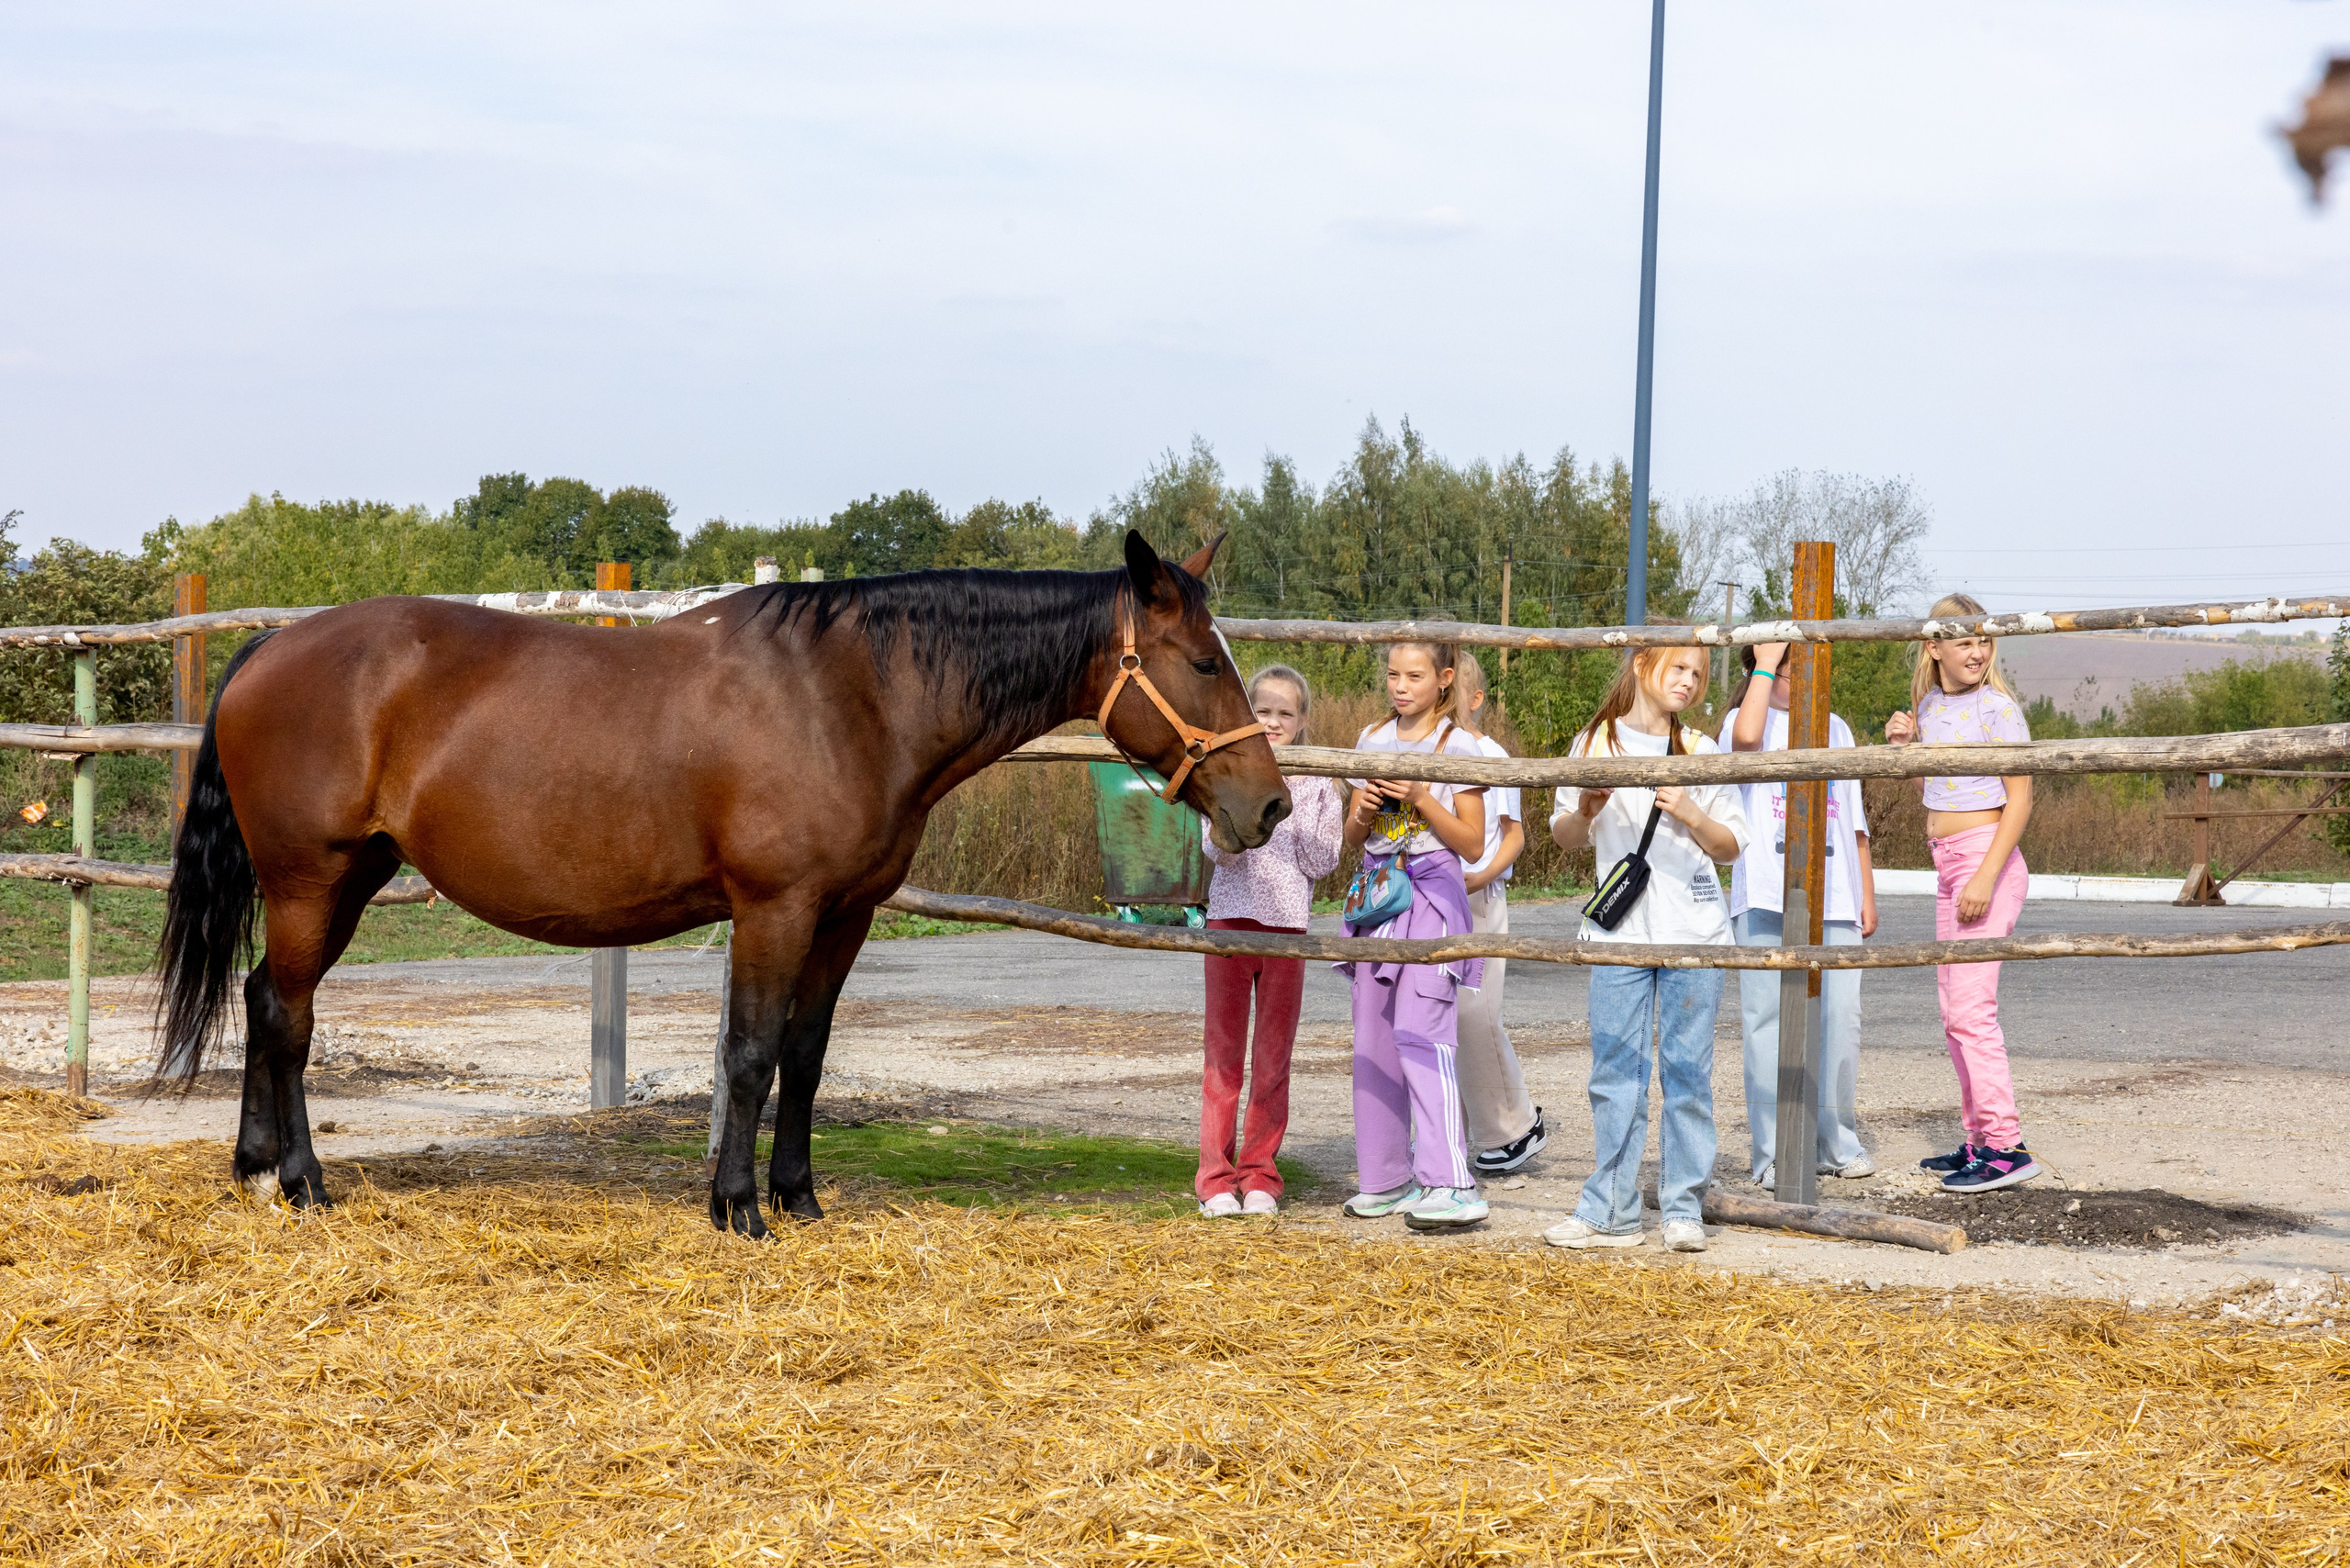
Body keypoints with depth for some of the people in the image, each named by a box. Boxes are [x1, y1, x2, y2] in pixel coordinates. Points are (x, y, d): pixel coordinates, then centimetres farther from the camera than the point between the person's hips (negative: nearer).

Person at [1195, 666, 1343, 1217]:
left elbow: (1322, 863, -1)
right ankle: (1215, 1177, 5)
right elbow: (1217, 851, -6)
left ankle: (1260, 1174, 11)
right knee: (1224, 1053, 2)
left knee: (1273, 1056, 4)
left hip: (1287, 924, 1)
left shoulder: (1316, 784, 6)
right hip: (1231, 918, -1)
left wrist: (1291, 809, -10)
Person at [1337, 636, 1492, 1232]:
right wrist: (1365, 808, -6)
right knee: (1373, 1039, 7)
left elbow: (1473, 844, -6)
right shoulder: (1373, 741, 12)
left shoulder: (1458, 748, -3)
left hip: (1432, 897, -6)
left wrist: (1421, 799, -16)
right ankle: (1385, 1178, 15)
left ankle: (1450, 1183, -22)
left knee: (1420, 1035, -17)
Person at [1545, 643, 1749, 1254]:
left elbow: (1731, 847, 9)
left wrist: (1689, 814, -9)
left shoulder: (1701, 751, 9)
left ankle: (1685, 1210, 6)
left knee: (1688, 1071, 1)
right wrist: (1585, 810, -8)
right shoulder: (1594, 745, 8)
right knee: (1616, 1072, -1)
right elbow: (1564, 836, 13)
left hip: (1694, 927, 0)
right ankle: (1610, 1211, 4)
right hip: (1621, 928, 0)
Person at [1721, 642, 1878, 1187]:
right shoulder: (1745, 719, 5)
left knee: (1840, 1017, -2)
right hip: (1766, 896, -4)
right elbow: (1746, 738, -23)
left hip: (1834, 897, 4)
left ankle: (1838, 1142, 11)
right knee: (1769, 1020, -4)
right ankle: (1774, 1151, 2)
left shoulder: (1835, 728, 20)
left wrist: (1867, 895, 15)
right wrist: (1765, 665, -13)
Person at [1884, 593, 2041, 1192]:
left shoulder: (1996, 706, -9)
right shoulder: (1930, 705, 13)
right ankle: (1979, 1139, 18)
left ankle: (2005, 1146, -14)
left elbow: (2020, 798, -13)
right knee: (1956, 1010, 11)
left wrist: (1986, 875, -21)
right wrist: (1905, 746, 5)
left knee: (1971, 1007, -14)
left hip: (1986, 857, -9)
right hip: (1947, 862, 9)